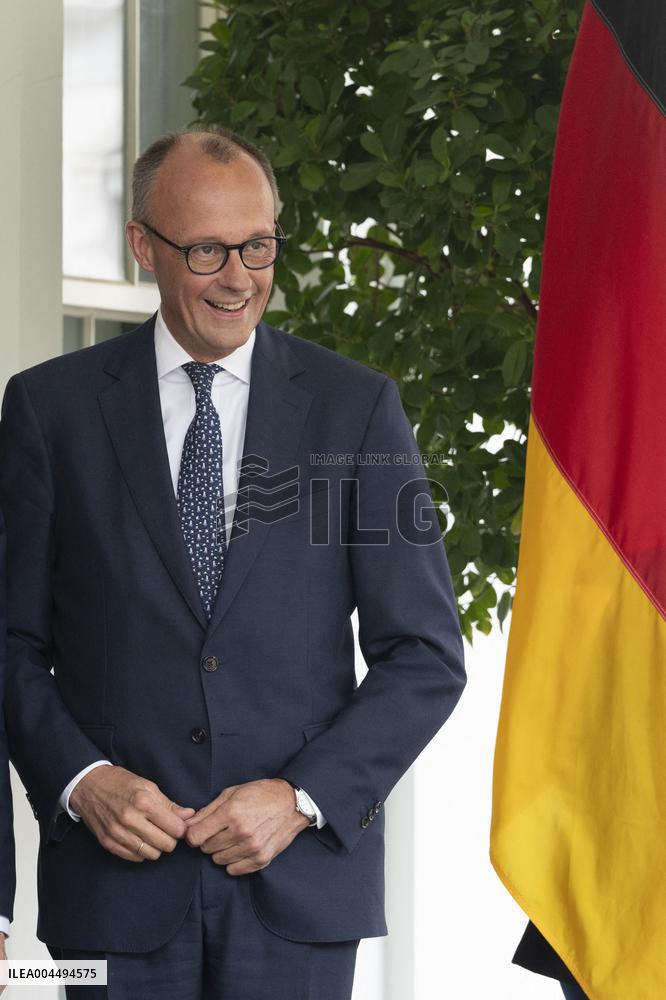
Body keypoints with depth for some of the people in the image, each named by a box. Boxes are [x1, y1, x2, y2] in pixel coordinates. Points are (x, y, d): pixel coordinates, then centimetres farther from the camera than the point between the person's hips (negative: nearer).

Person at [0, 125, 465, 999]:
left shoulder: (357, 408, 3)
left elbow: (426, 656, 3)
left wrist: (303, 796, -8)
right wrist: (78, 780, -9)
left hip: (300, 876, 0)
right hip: (119, 878, 0)